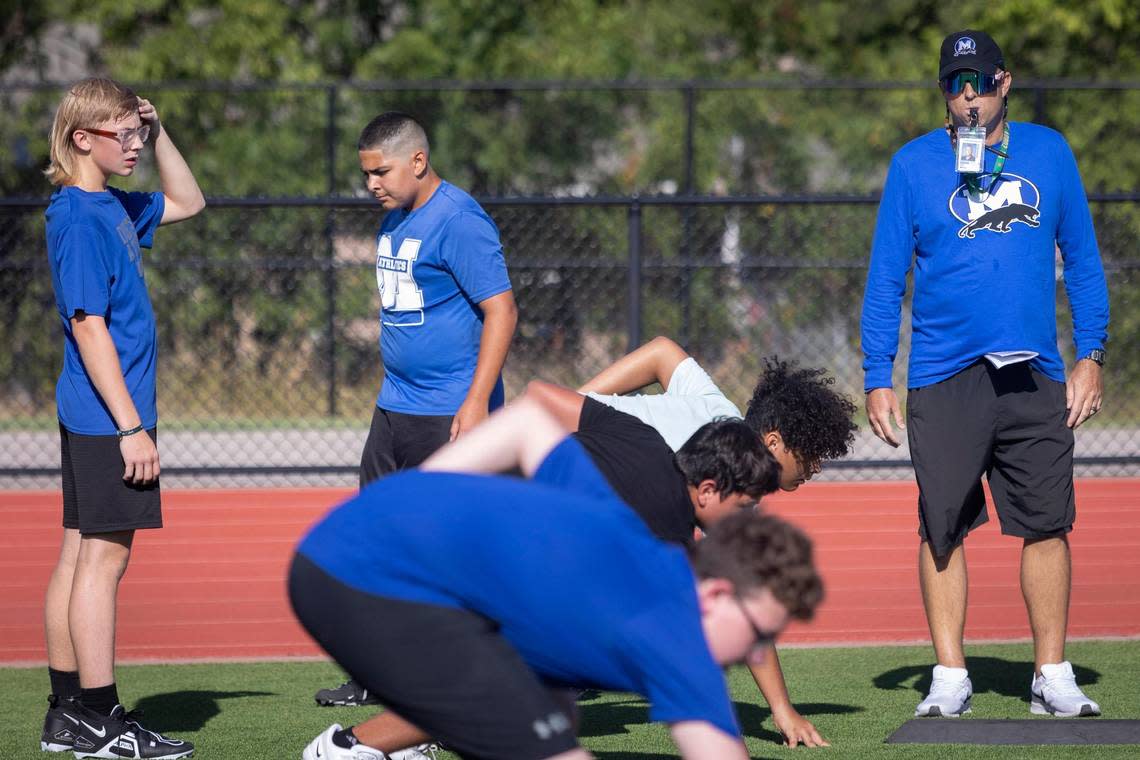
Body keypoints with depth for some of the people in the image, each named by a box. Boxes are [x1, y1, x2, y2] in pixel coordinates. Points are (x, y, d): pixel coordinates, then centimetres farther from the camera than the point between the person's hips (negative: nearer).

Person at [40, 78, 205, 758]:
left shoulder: (113, 207, 12)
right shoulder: (80, 218, -15)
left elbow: (188, 202, 30)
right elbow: (88, 326, -20)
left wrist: (159, 131, 14)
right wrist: (131, 427, -21)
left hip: (91, 419, 10)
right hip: (107, 418, -10)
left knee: (81, 553, 11)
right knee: (103, 555, -7)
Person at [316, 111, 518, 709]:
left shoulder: (458, 222, -15)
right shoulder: (394, 222, 14)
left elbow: (501, 310, -19)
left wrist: (476, 402, -23)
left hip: (451, 415, -9)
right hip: (395, 409, 9)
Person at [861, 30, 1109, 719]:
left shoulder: (1049, 153, 9)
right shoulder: (915, 164, 5)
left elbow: (1083, 260, 13)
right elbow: (886, 278, 5)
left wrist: (1091, 356, 4)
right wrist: (878, 379, -2)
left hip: (1035, 375, 1)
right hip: (943, 378, -1)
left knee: (1046, 526, -1)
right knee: (943, 528, -1)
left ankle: (1053, 676, 6)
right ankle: (950, 678, 5)